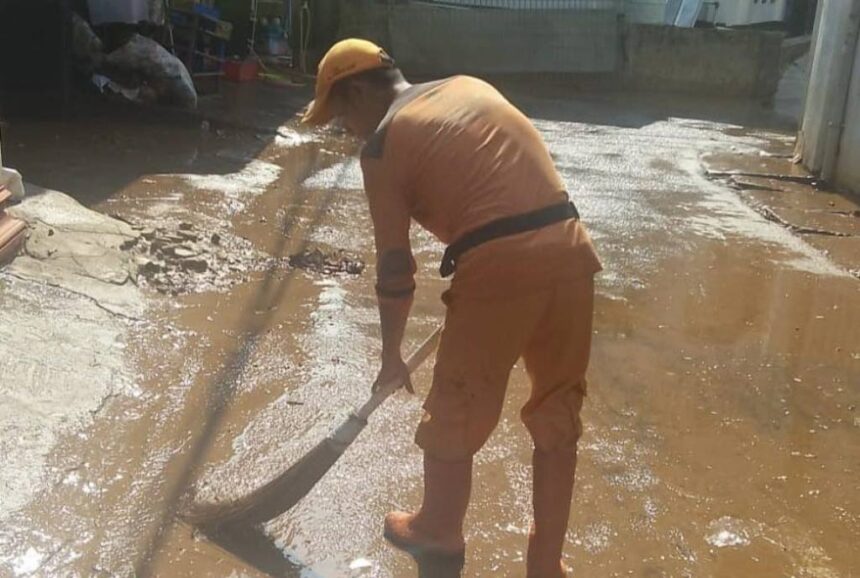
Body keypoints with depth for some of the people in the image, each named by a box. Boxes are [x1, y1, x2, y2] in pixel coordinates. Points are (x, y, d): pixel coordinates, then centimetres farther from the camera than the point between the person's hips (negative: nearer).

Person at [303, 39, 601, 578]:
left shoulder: (383, 144, 3)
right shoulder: (471, 86, 21)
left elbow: (395, 267, 4)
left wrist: (392, 356, 16)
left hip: (500, 265, -6)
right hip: (569, 248, 7)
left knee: (455, 410, 17)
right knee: (558, 412, 18)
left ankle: (439, 530, 40)